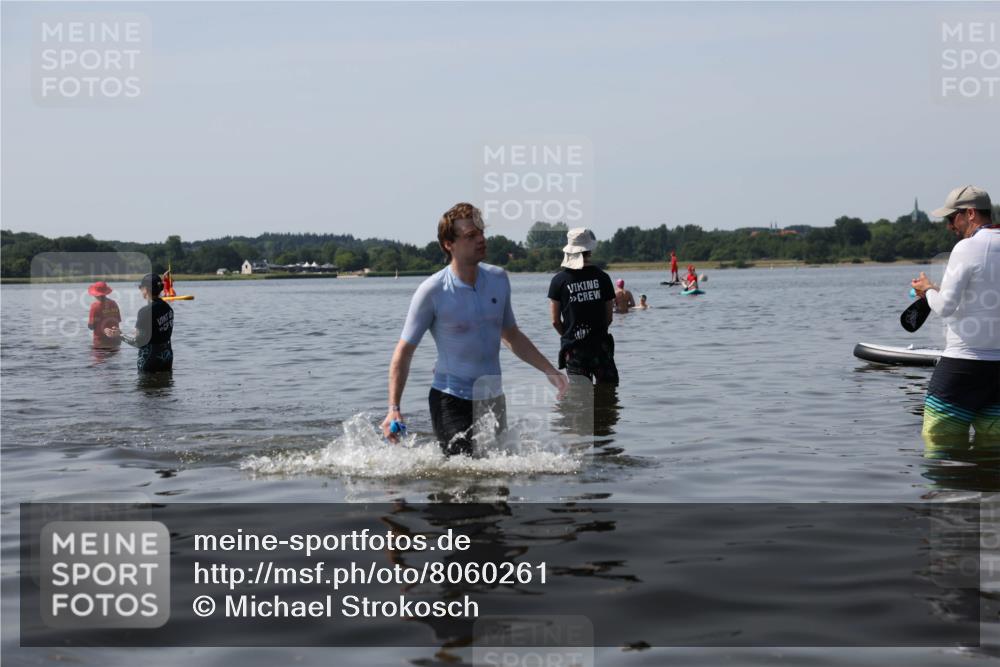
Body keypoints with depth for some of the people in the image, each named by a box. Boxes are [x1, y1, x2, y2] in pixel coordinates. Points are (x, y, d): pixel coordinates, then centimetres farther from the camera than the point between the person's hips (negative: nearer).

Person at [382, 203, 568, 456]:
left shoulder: (498, 279, 2)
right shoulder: (432, 292, -14)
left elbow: (512, 336, 16)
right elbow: (404, 352, -9)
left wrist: (549, 371, 9)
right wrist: (394, 409, -17)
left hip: (493, 398, 6)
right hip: (451, 401, -5)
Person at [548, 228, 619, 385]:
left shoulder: (559, 280, -5)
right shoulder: (602, 277, -2)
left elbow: (555, 321, -3)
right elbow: (609, 317, 2)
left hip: (574, 349, 0)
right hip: (600, 345, 0)